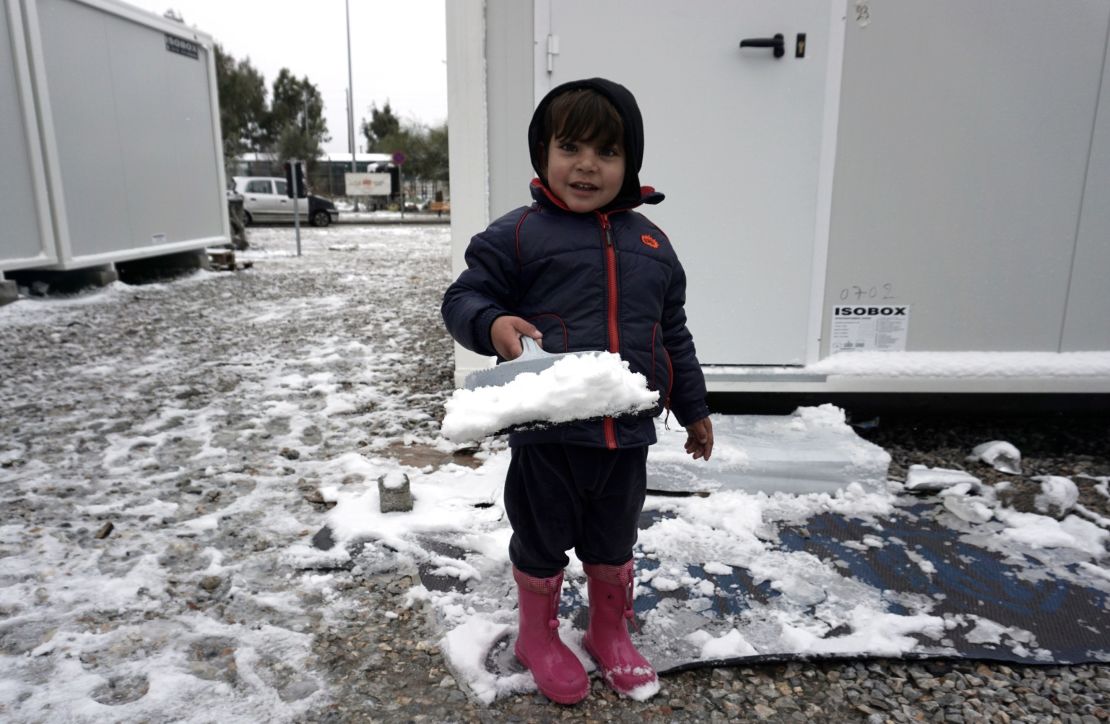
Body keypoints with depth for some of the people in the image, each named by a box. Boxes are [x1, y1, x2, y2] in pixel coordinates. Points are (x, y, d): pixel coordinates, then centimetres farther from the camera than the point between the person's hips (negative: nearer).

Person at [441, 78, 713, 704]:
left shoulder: (651, 243, 8)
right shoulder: (517, 235, -7)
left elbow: (673, 335, 16)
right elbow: (463, 298, -3)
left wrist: (694, 408, 20)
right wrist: (492, 324, -25)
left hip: (627, 435, 4)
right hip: (546, 434, -4)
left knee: (614, 544, 21)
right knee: (542, 542, 15)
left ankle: (610, 633, 46)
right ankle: (539, 637, 42)